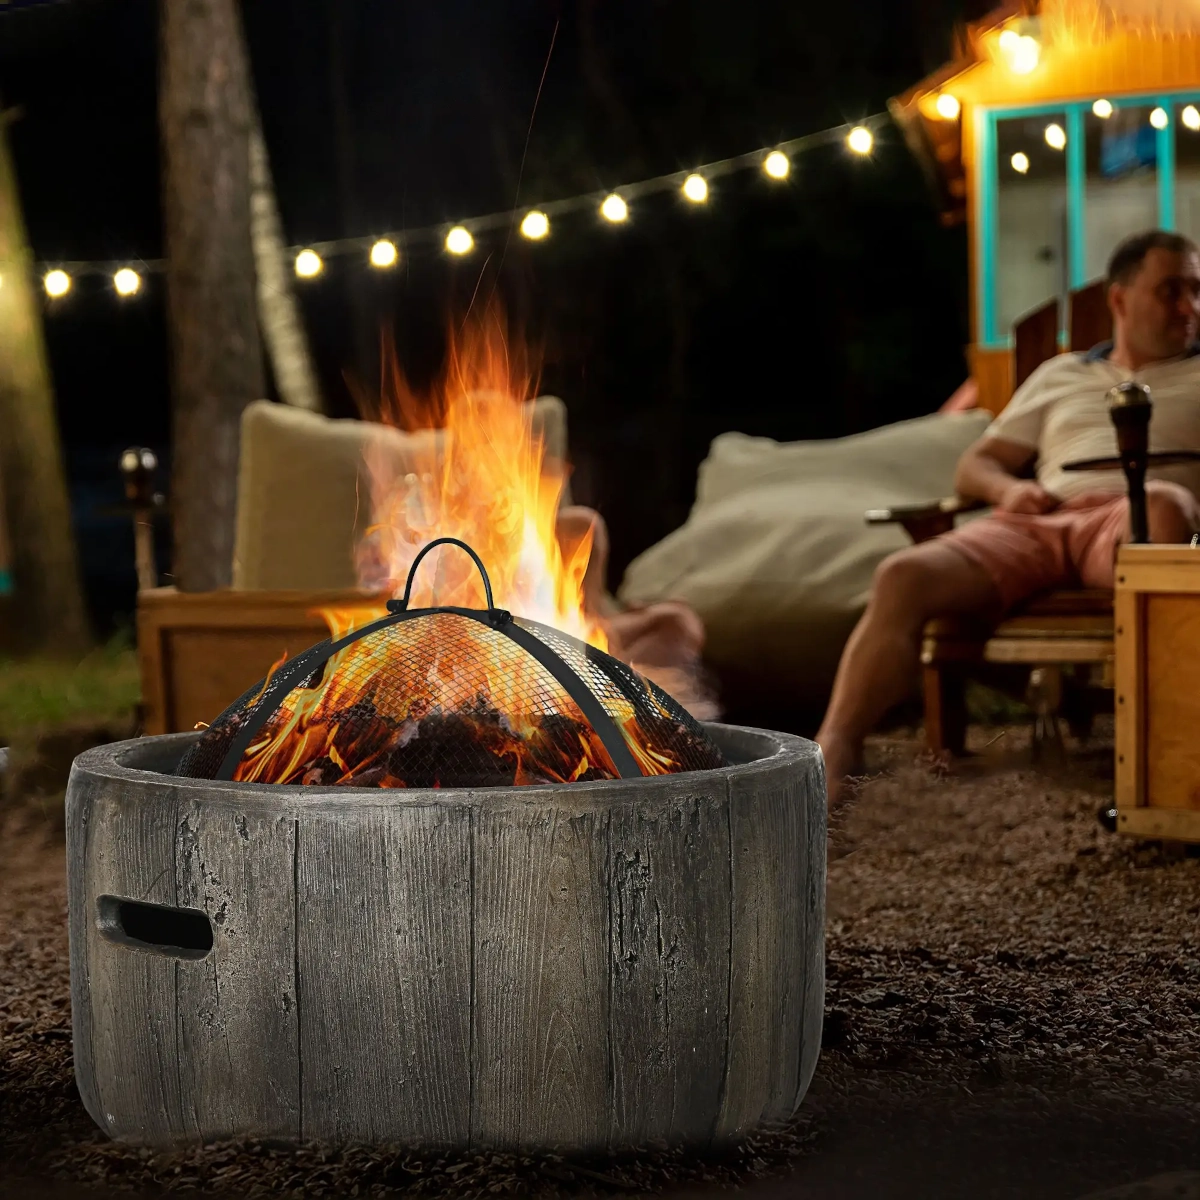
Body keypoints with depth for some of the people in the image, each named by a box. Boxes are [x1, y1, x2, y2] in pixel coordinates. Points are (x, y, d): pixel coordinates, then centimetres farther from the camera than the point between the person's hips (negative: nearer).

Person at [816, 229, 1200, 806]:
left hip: (1127, 520, -2)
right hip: (1035, 521, 3)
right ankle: (831, 759, -37)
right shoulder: (1059, 375, 32)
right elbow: (973, 466, 26)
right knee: (903, 576, -26)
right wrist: (1008, 488, 5)